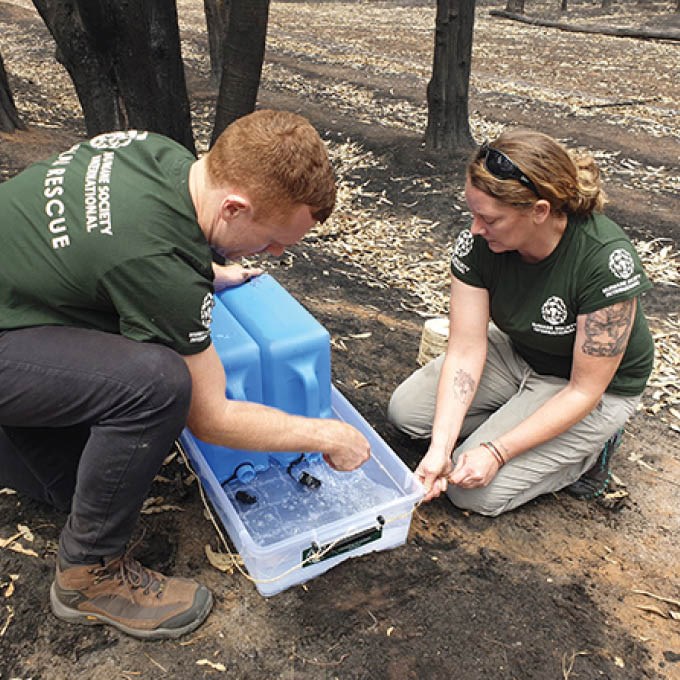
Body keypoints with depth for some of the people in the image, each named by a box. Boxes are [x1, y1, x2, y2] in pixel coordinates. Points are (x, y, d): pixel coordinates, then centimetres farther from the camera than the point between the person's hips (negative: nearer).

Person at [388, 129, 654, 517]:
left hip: (598, 387, -5)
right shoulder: (477, 242, -22)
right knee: (406, 410, -4)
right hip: (518, 354, 5)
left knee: (474, 491, -13)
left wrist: (497, 452, -29)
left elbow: (584, 391, -27)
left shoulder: (607, 261, -35)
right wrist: (439, 448, -28)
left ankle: (590, 447, 7)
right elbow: (465, 350, -20)